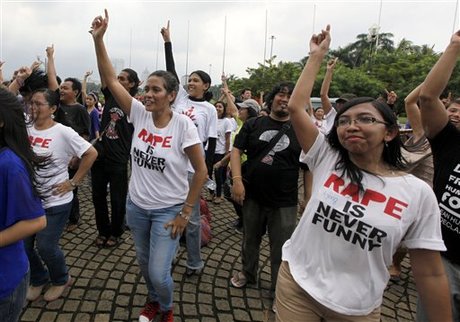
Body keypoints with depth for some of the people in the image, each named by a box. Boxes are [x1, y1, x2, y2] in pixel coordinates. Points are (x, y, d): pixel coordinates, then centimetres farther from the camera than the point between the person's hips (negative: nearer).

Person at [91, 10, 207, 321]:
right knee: (145, 263, 22)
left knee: (159, 272, 0)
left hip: (168, 210, -4)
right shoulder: (139, 114, -7)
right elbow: (111, 79, -9)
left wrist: (185, 212, -12)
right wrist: (98, 39, -19)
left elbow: (201, 171, -14)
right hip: (137, 206, 5)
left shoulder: (184, 125, -18)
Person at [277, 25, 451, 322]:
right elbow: (295, 108, -10)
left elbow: (430, 273, -5)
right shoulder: (326, 160, -7)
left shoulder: (418, 193, -10)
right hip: (296, 284, 1)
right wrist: (317, 55, -6)